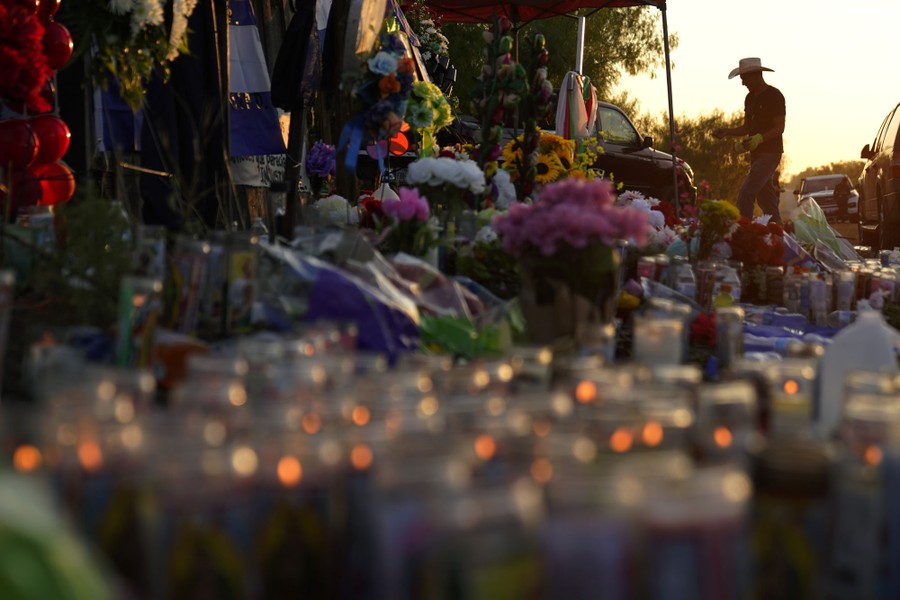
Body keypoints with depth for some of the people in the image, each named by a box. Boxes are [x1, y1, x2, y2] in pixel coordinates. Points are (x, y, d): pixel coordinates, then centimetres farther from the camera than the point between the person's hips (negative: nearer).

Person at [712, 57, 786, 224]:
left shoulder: (774, 96, -11)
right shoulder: (750, 98, 14)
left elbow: (780, 128, -15)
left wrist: (760, 138, -30)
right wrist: (726, 132, 2)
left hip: (770, 152, -9)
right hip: (757, 153, 9)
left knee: (746, 194, -19)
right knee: (765, 197, 11)